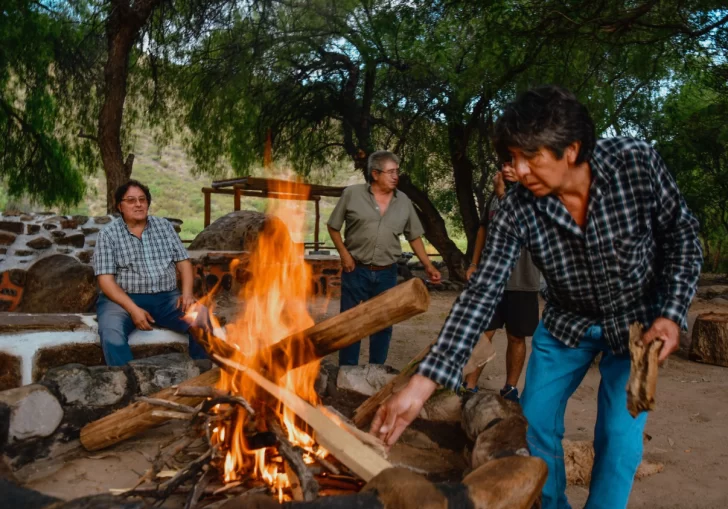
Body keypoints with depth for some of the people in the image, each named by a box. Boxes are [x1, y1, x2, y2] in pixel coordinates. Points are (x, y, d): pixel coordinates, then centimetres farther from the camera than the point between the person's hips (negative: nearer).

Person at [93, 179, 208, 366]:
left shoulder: (164, 226, 11)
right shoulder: (108, 233, 1)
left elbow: (183, 262, 9)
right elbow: (106, 279, -7)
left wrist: (187, 294, -10)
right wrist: (133, 309, -21)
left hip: (166, 297, 3)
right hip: (123, 299, -2)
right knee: (111, 334, -35)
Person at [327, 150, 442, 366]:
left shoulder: (403, 201, 3)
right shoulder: (352, 194, -6)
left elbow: (414, 237, 9)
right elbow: (333, 227, 2)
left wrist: (428, 266, 3)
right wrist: (344, 253, -9)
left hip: (387, 274, 3)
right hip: (356, 271, -2)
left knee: (383, 326, 11)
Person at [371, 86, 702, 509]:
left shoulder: (636, 162, -26)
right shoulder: (519, 210, -25)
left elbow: (683, 236, -9)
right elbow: (482, 293, -28)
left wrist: (672, 314, -19)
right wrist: (424, 383, -36)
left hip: (637, 320, -1)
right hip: (566, 322, 1)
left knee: (619, 437, -2)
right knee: (535, 424, 4)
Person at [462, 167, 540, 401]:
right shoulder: (497, 193, 9)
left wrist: (502, 194, -20)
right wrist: (474, 264, 15)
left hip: (521, 281, -3)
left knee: (516, 337, 9)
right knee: (482, 333, 2)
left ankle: (510, 388, 24)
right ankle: (469, 386, 9)